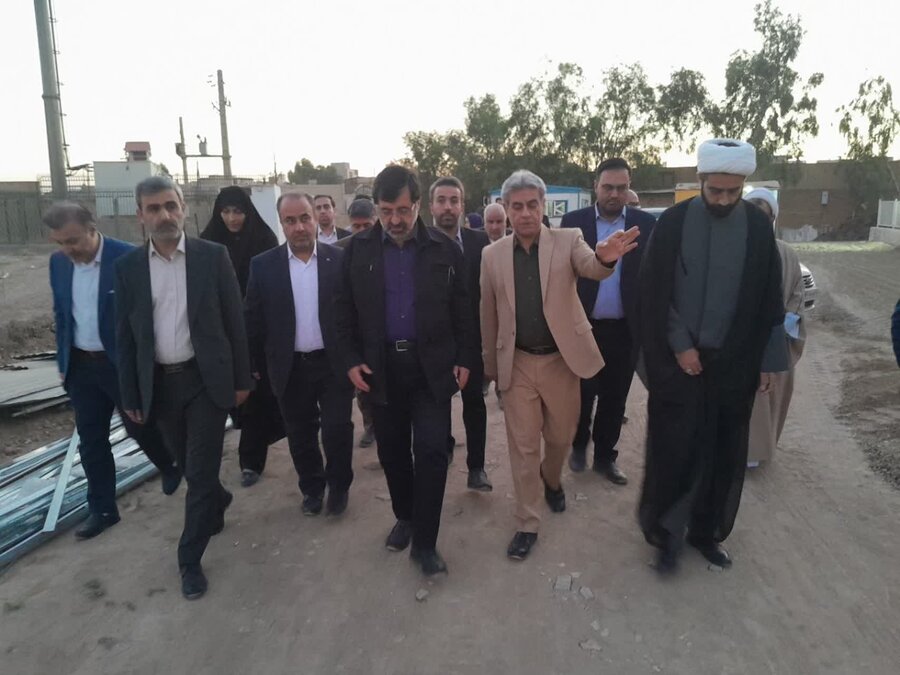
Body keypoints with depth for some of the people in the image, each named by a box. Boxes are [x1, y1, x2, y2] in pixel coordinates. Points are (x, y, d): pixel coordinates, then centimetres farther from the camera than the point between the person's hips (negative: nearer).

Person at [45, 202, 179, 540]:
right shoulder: (58, 263, 2)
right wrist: (63, 362, 11)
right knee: (91, 441, 10)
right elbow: (61, 315, 12)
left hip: (123, 363, -5)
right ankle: (102, 509, 24)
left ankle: (170, 465, 40)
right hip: (81, 366, 5)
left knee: (140, 427, 10)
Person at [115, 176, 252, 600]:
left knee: (201, 471, 0)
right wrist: (130, 395, 3)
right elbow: (125, 336, 4)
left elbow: (234, 321, -3)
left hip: (206, 378, -3)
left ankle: (190, 559, 16)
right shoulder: (127, 266, 1)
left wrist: (242, 379, -3)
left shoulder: (213, 256, -5)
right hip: (159, 384, 3)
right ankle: (217, 502, 49)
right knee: (189, 468, 17)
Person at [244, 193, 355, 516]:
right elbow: (253, 319, 2)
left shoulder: (340, 259, -4)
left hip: (334, 363, -1)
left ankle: (339, 485, 27)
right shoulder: (263, 265, -2)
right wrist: (252, 366, 1)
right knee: (300, 435, 13)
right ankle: (311, 488, 35)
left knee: (337, 429, 3)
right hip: (290, 367, 1)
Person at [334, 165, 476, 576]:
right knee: (392, 450, 13)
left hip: (431, 365, -1)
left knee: (431, 451, -4)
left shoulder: (444, 250, -1)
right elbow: (345, 311, 5)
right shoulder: (358, 250, 1)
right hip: (381, 366, 2)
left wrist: (465, 359, 0)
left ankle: (425, 541, 9)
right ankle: (405, 517, 35)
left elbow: (462, 311, 4)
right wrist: (351, 360, -2)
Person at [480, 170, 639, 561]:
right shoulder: (492, 255, 0)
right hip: (517, 363, 0)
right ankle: (527, 525, 21)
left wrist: (605, 258, -49)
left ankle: (551, 480, 49)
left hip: (560, 359, 0)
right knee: (523, 446, 6)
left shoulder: (567, 240, -4)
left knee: (561, 436, 16)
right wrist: (490, 366, 11)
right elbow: (488, 315, 6)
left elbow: (591, 268, -25)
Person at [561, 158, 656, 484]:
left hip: (625, 329, 1)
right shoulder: (573, 221, -1)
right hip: (582, 326, -1)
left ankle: (605, 456, 29)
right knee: (582, 393, 8)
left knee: (614, 398, 12)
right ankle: (579, 445, 33)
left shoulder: (646, 223, 1)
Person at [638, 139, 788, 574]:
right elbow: (654, 292, -6)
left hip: (734, 361, 3)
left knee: (725, 453, 10)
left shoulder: (759, 227, 0)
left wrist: (769, 360, 2)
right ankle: (668, 532, 18)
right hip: (677, 358, -2)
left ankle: (706, 531, 28)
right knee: (674, 449, -1)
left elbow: (769, 300, 4)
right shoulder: (673, 222, -6)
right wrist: (679, 346, -10)